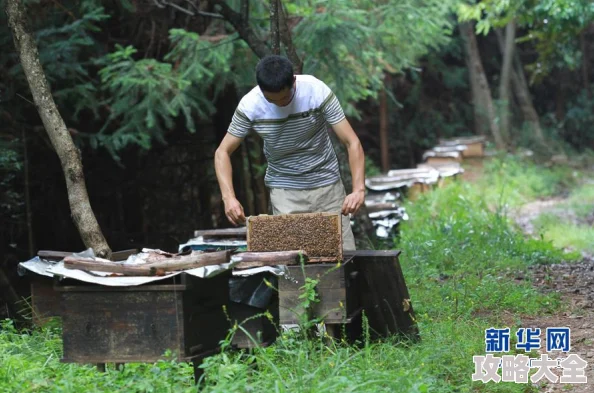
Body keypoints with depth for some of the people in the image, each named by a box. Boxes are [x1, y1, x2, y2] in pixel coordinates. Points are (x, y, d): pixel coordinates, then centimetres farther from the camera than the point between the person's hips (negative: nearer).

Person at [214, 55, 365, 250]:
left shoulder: (317, 92, -19)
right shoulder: (250, 105, -16)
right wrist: (229, 197, -24)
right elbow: (223, 152, -8)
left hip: (326, 183, 0)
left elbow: (352, 143, -19)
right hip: (284, 189, 0)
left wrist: (358, 189, -34)